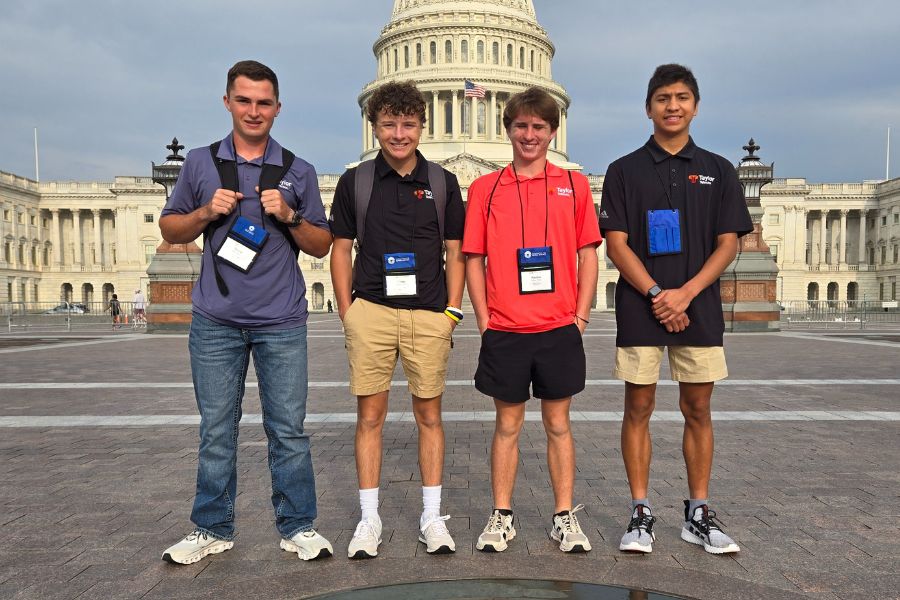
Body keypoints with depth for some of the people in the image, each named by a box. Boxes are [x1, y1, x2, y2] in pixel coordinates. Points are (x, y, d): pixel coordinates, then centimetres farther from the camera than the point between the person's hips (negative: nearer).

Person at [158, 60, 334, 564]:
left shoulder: (298, 171, 8)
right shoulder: (201, 163, 10)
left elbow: (322, 245, 9)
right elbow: (170, 230, 14)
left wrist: (288, 216, -9)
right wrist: (207, 212, -5)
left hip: (282, 322, -1)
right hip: (216, 320, 1)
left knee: (289, 428, 3)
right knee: (217, 430, 8)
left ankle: (298, 527, 16)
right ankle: (213, 529, 23)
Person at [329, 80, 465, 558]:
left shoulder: (443, 183, 9)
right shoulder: (355, 181, 8)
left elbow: (455, 253, 10)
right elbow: (341, 249, 9)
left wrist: (452, 311, 1)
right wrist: (346, 310, 1)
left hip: (428, 315, 0)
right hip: (371, 311, 0)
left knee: (429, 415, 7)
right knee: (369, 415, 4)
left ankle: (432, 517, 20)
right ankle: (369, 518, 17)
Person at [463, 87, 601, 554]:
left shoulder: (574, 184, 6)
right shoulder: (484, 188, 5)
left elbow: (588, 252, 6)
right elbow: (473, 258, 4)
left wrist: (581, 314, -2)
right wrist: (484, 320, -3)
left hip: (560, 328, 0)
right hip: (503, 330, 0)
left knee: (558, 423, 10)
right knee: (507, 423, 10)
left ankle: (565, 517, 22)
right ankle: (501, 516, 23)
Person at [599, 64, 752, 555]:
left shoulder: (717, 171, 10)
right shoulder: (624, 171, 5)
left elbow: (728, 244, 3)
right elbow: (616, 244, -2)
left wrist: (684, 294, -10)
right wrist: (656, 294, -12)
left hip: (699, 308, 2)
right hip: (640, 308, -1)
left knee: (698, 410, 7)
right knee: (638, 408, 2)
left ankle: (699, 514, 20)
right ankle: (641, 513, 13)